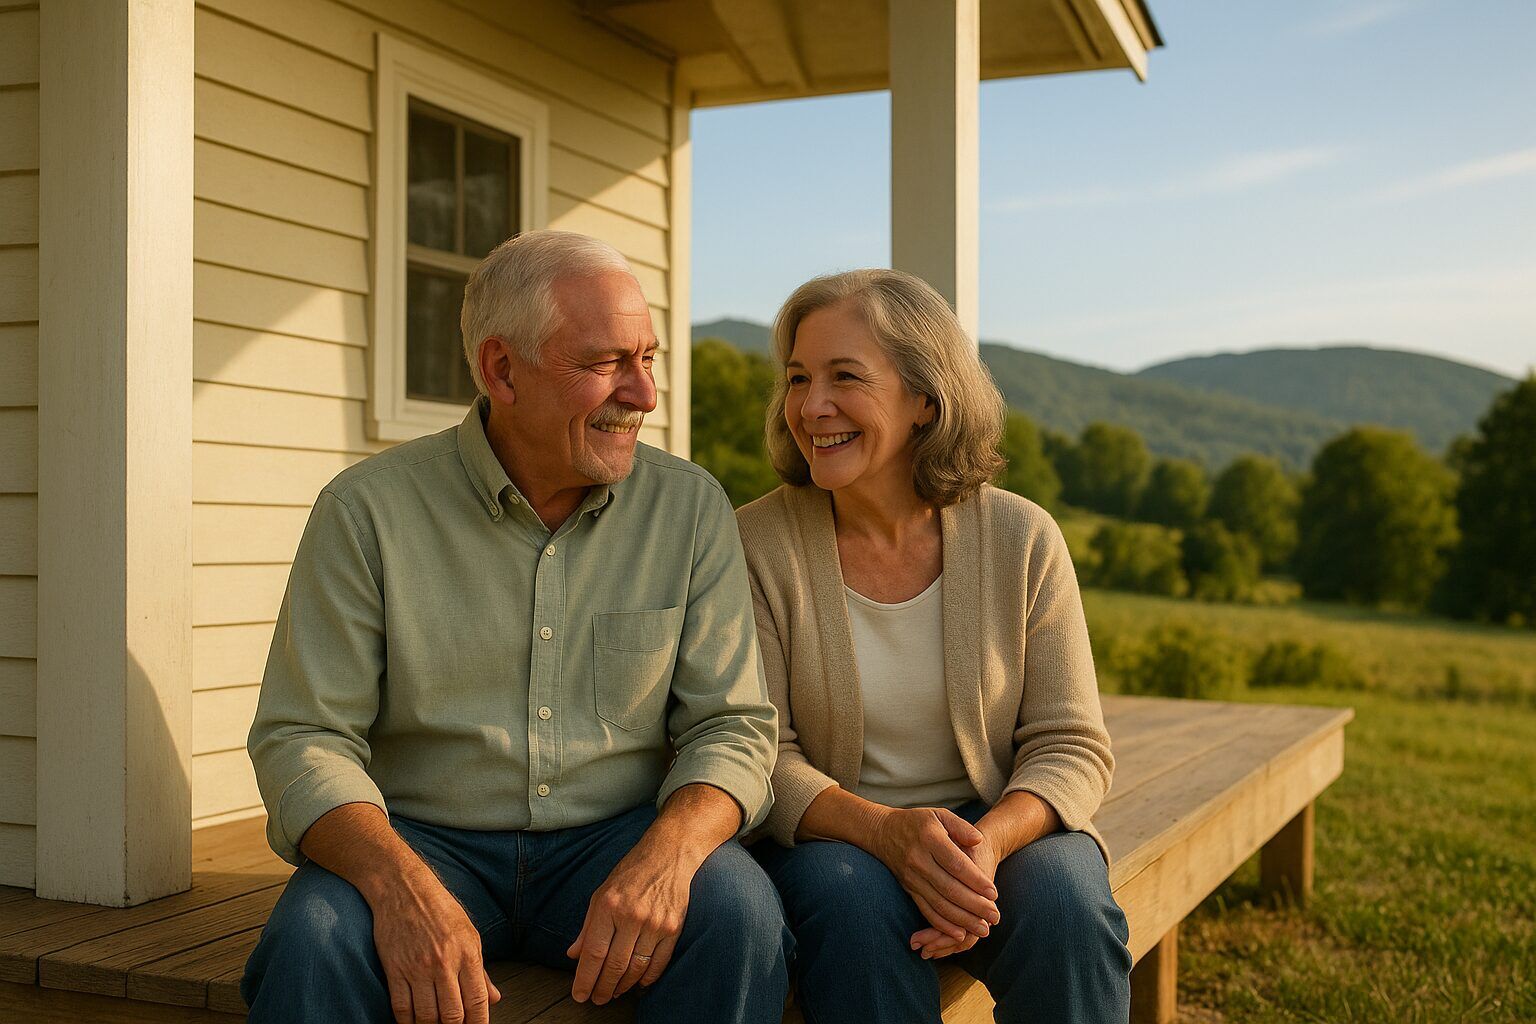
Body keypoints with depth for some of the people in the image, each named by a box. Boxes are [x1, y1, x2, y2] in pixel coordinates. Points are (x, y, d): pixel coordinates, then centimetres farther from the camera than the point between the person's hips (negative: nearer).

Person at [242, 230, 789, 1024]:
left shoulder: (690, 507, 1)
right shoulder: (367, 510, -5)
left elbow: (731, 726, 0)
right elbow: (303, 738, -7)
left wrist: (666, 855, -22)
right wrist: (399, 883, -27)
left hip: (614, 837, 2)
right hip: (422, 837, -1)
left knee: (738, 907, -27)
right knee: (312, 941, -31)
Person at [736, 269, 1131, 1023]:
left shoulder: (1022, 539, -3)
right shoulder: (755, 544, -7)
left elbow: (1071, 745, -3)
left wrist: (989, 841, -24)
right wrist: (884, 830, -27)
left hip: (1000, 822, 2)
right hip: (826, 837, -1)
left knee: (1066, 901, -29)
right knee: (852, 902, -34)